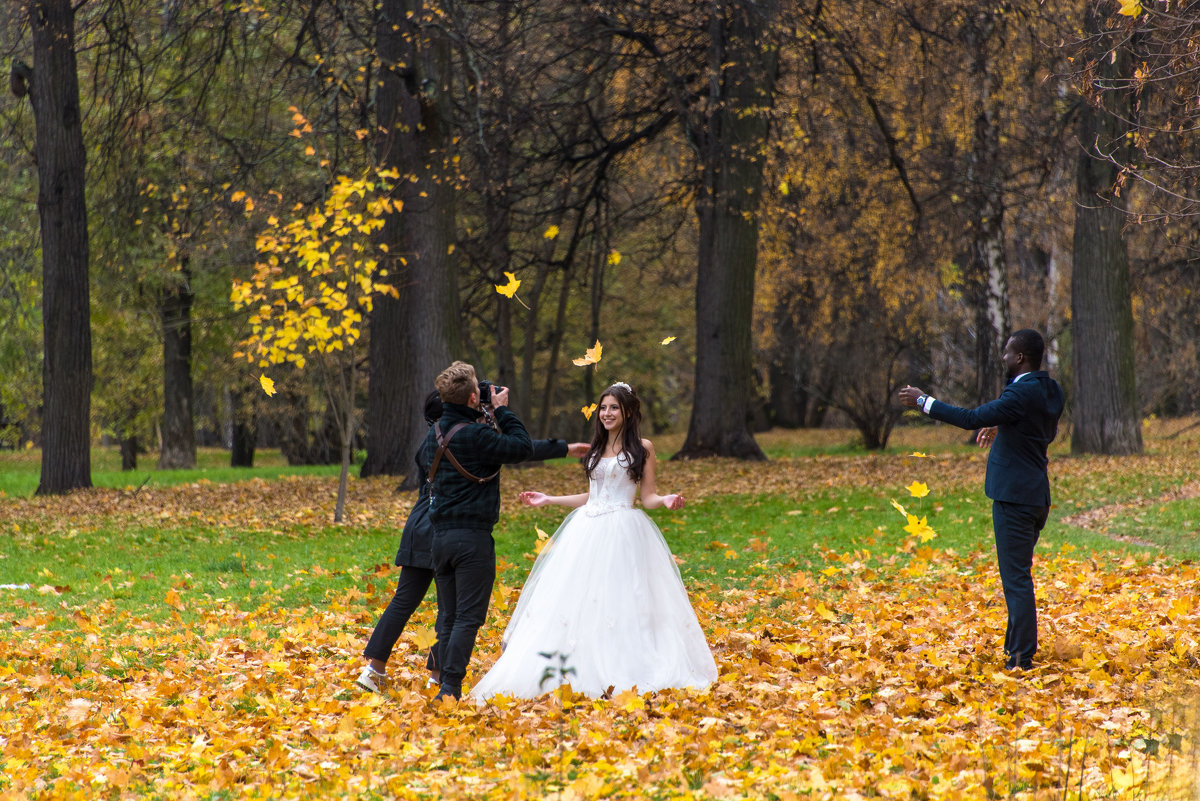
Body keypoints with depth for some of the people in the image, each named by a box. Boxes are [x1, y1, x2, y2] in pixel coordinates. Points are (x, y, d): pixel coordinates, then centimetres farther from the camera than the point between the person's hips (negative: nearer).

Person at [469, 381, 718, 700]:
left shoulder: (642, 448, 2)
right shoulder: (596, 450, 16)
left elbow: (648, 497, 0)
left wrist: (666, 501, -21)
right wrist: (548, 500, 24)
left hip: (623, 533, -5)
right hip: (587, 531, 5)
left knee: (621, 600, -9)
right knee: (580, 602, -1)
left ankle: (621, 676, -6)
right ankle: (576, 673, 1)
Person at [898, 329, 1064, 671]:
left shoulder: (1022, 393, -20)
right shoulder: (1050, 390, 9)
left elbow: (973, 418, -22)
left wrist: (923, 402, -13)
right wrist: (1003, 428, 22)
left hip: (1014, 498, -10)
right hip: (1036, 497, 10)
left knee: (1016, 578, -7)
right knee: (1017, 577, 19)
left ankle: (1022, 659, -7)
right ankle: (1015, 648, 27)